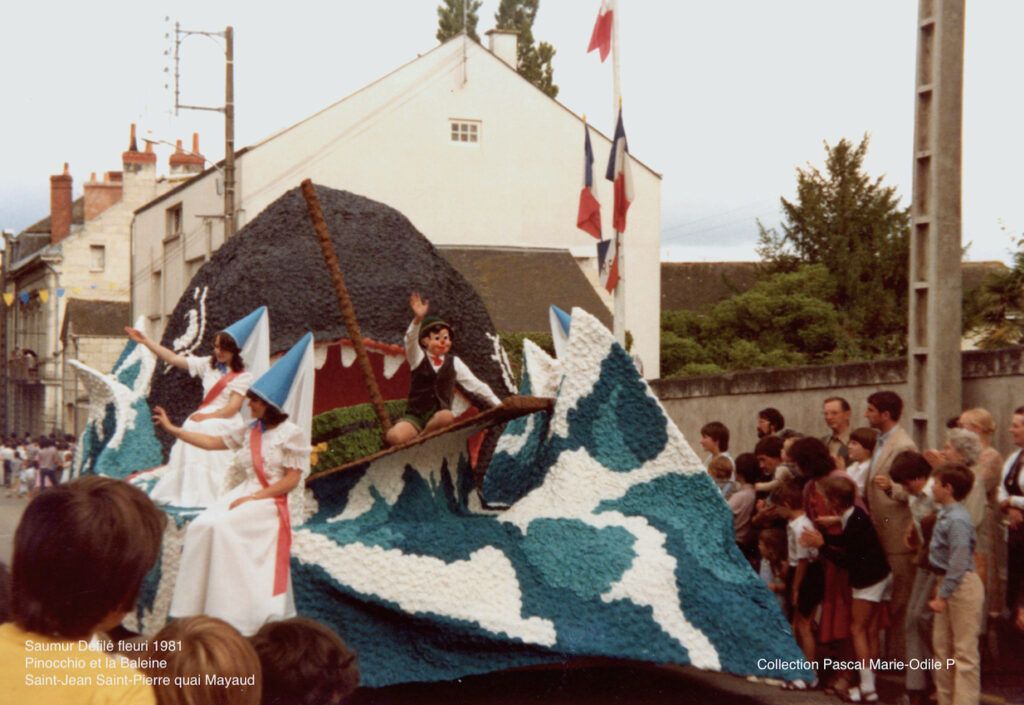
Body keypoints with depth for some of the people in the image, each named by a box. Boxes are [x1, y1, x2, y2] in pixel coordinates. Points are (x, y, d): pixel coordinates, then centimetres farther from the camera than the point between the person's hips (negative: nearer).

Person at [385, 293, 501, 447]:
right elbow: (411, 340, -16)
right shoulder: (418, 358, 4)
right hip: (415, 416, -2)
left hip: (438, 416, 2)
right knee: (394, 437, -32)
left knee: (446, 416, -37)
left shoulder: (454, 363, 10)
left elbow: (476, 385, 12)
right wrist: (418, 318, -37)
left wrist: (499, 405, 4)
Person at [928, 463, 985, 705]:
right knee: (942, 646, 16)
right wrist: (941, 590, 13)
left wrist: (943, 595, -23)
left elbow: (959, 563, -24)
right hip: (948, 583, 10)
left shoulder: (957, 520, -21)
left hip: (962, 586, -10)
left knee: (964, 651, -4)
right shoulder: (944, 515, 8)